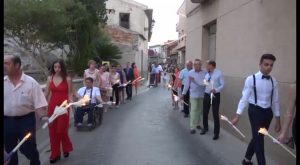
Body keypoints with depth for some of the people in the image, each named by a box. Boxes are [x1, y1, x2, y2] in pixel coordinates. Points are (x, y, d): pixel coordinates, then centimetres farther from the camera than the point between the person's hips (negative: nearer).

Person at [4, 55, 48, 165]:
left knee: (28, 149, 7)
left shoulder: (31, 82, -9)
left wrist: (43, 117, -26)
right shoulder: (4, 82, 1)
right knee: (9, 149, 19)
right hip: (7, 121, 4)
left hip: (26, 120, -3)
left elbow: (39, 103, -12)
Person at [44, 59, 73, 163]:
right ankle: (55, 154, 21)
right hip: (52, 106, 4)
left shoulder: (67, 79, -4)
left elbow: (70, 94, -2)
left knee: (61, 129, 0)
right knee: (52, 130, 7)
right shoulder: (50, 78, 5)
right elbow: (46, 93, 8)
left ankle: (66, 149, 28)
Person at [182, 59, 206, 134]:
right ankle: (192, 127, 2)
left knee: (200, 110, 13)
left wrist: (195, 81, -15)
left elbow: (204, 83, -10)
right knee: (193, 110, -3)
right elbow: (187, 83, 1)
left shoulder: (204, 73, -5)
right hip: (193, 95, -1)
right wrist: (183, 93, 2)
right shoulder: (190, 73, -4)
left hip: (202, 95, 1)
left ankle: (197, 124, 30)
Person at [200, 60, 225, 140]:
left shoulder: (219, 73, -8)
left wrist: (216, 90, -25)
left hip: (215, 95, -6)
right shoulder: (206, 74, 10)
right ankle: (205, 128, 37)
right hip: (206, 95, 6)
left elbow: (222, 85, -11)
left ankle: (216, 133, 15)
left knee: (215, 114, 1)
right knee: (205, 112, 15)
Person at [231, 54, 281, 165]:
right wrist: (237, 116, -14)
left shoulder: (273, 81, 2)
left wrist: (277, 120, 10)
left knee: (258, 138, 17)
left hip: (268, 112, 5)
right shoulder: (251, 79, -11)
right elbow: (244, 98, -11)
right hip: (255, 111, -5)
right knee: (258, 139, -1)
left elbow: (275, 101, 8)